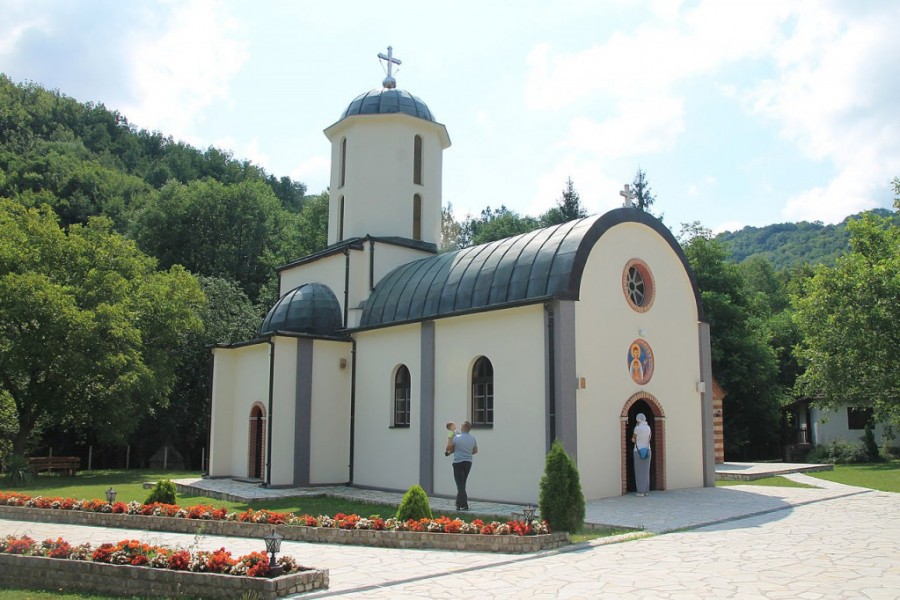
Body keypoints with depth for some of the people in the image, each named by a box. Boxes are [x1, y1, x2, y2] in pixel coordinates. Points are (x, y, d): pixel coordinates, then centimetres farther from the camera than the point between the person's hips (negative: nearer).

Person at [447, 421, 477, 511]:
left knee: (460, 484, -3)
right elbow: (475, 450, 14)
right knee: (462, 484, 16)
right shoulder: (473, 438, 2)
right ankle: (459, 503, 22)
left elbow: (448, 448, -5)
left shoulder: (457, 437, -13)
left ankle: (464, 505, -9)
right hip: (468, 462, 5)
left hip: (458, 462, -5)